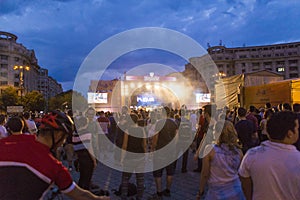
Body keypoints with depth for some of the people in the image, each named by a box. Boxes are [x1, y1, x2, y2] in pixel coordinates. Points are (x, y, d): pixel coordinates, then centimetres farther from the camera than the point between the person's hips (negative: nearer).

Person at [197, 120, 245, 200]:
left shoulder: (210, 149, -17)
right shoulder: (239, 151, -6)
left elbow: (205, 174, -11)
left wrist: (201, 191, 1)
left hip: (217, 193, -3)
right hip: (235, 191, 3)